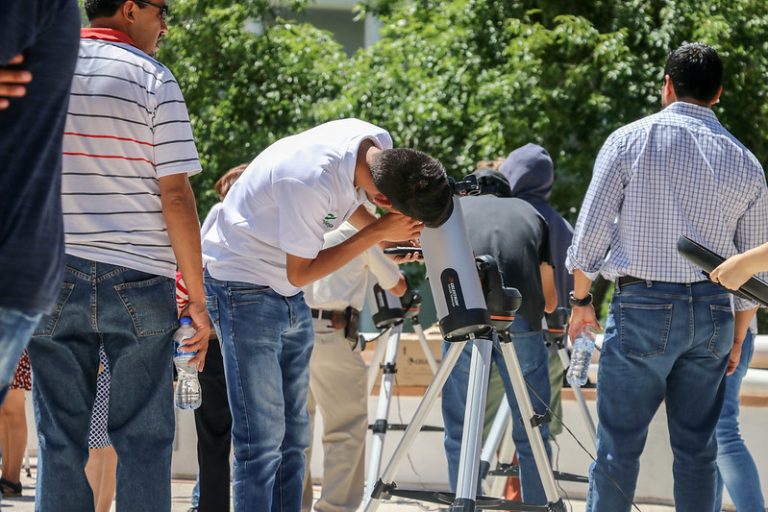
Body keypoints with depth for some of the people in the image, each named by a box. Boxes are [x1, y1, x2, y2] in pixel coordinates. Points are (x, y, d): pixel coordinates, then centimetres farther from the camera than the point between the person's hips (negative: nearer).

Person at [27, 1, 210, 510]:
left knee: (61, 440, 5)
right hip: (139, 278, -3)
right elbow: (175, 194, -6)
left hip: (54, 279, 3)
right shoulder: (153, 80, -3)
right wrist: (197, 297, -2)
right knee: (143, 440, 2)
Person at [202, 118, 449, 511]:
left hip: (290, 299, 9)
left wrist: (392, 237, -2)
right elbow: (300, 272, -20)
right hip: (245, 286, -9)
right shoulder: (311, 182, -34)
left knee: (293, 434, 7)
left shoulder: (381, 146, -9)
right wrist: (378, 232, -19)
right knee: (263, 437, -13)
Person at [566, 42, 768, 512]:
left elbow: (590, 231, -4)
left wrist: (581, 300, 10)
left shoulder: (630, 141, -3)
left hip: (643, 305, -3)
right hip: (712, 312, 3)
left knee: (619, 445, 0)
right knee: (697, 447, 9)